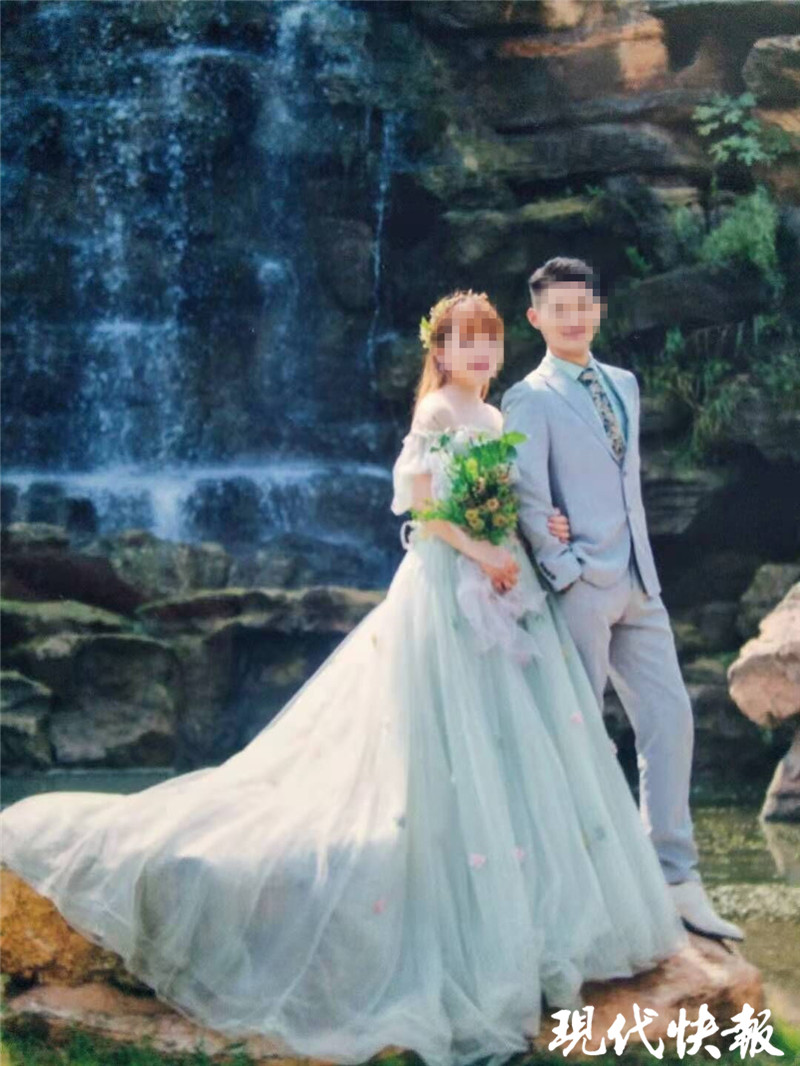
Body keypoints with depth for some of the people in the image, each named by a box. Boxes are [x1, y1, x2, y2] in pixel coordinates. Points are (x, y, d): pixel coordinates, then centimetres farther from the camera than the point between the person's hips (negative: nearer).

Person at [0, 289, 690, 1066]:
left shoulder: (495, 419, 16)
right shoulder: (435, 412, -7)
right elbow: (421, 503, -15)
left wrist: (540, 528, 4)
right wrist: (482, 554, -19)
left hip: (502, 589, 8)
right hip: (449, 591, -8)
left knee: (520, 745, 9)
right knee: (458, 755, -8)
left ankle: (521, 918, 19)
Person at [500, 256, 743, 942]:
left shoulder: (625, 384, 16)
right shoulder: (529, 399, -4)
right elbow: (528, 502, -11)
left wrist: (642, 565, 8)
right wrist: (567, 573, -14)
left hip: (638, 584, 7)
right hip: (581, 587, -6)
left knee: (671, 721, 3)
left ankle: (676, 880, 9)